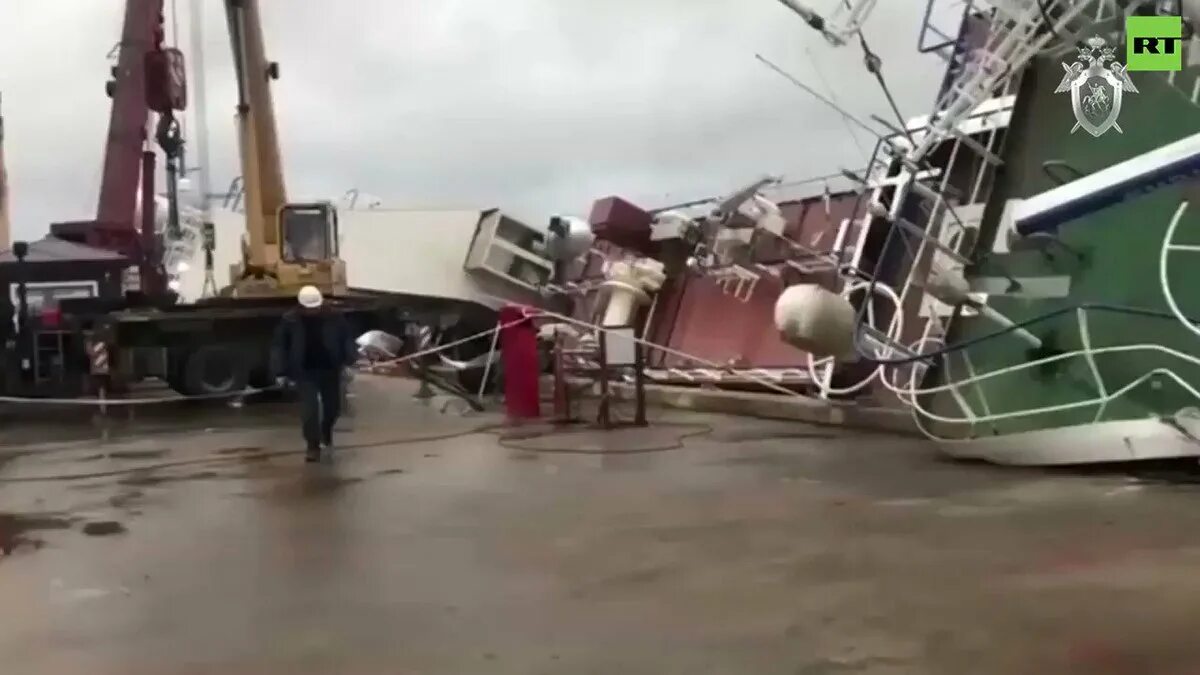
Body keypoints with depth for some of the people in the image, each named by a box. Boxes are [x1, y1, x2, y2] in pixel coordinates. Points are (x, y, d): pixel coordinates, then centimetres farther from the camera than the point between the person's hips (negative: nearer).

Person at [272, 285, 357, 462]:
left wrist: (349, 362, -6)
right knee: (309, 409, -9)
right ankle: (313, 447, 0)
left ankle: (326, 434, 41)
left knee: (333, 406, 12)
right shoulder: (289, 321, -6)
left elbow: (347, 339, 3)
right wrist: (281, 372, -3)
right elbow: (280, 346, -1)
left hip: (330, 369, 2)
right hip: (304, 372, -2)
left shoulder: (335, 318, -5)